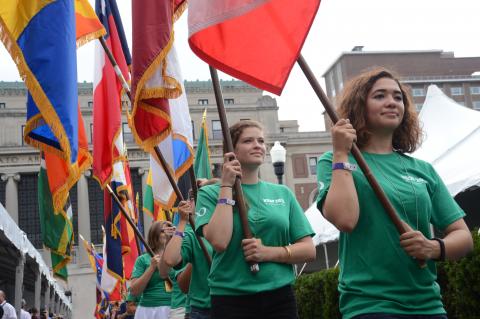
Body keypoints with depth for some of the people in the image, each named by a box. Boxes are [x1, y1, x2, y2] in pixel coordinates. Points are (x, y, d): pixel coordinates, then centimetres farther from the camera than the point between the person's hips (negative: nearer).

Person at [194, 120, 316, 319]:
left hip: (280, 297, 3)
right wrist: (227, 185, -11)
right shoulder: (210, 193, -1)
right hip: (231, 300, -3)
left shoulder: (283, 193, 7)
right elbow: (219, 241, -17)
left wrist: (269, 252, -12)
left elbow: (309, 250, 4)